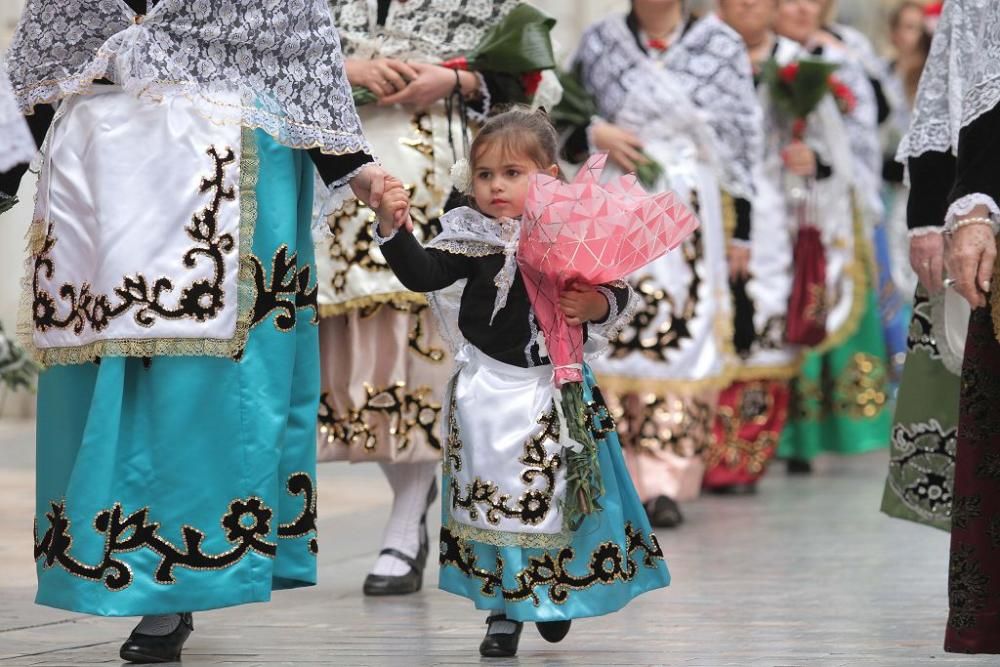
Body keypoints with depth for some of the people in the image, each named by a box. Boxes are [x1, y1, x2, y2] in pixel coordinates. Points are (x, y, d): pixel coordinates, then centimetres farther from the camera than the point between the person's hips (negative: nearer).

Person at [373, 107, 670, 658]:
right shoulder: (473, 236, -4)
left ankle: (552, 594, 34)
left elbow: (616, 293, -3)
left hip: (553, 386, 0)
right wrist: (391, 227, -25)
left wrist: (597, 306, -24)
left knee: (555, 493, 11)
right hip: (488, 385, 0)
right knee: (491, 500, 3)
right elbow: (421, 274, -12)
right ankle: (503, 610, 14)